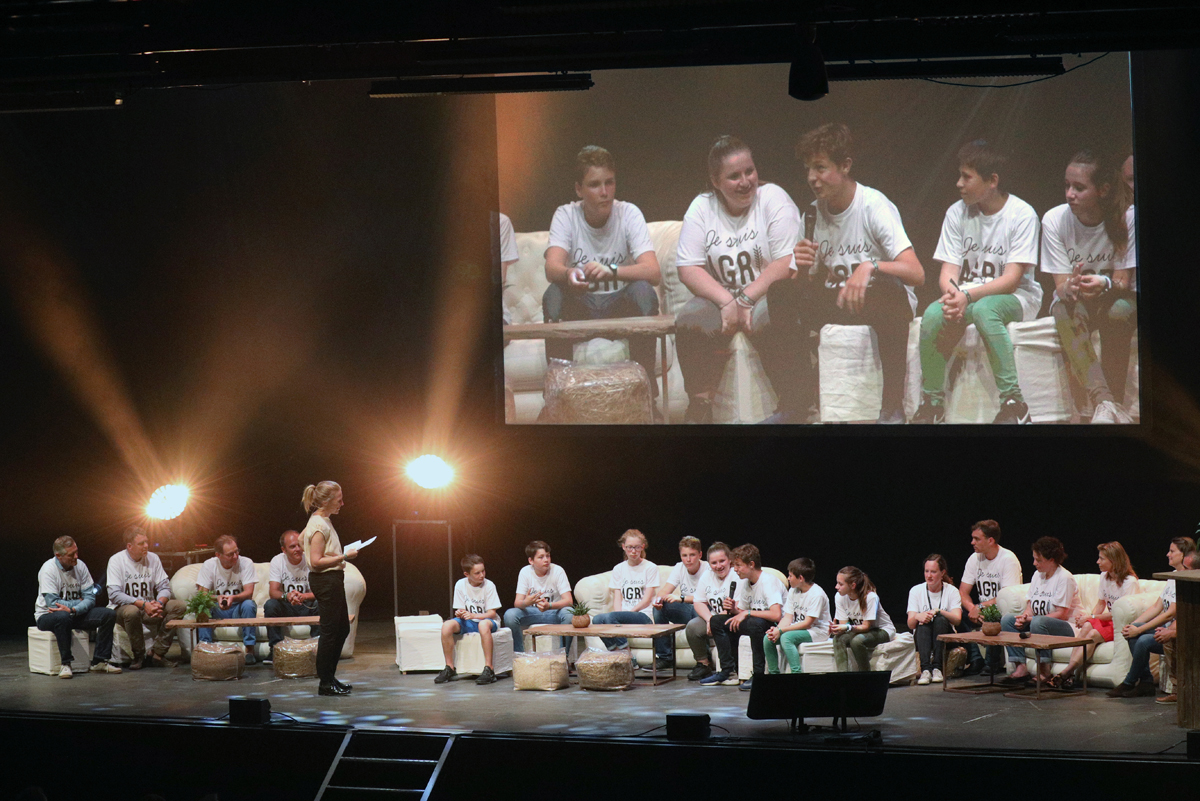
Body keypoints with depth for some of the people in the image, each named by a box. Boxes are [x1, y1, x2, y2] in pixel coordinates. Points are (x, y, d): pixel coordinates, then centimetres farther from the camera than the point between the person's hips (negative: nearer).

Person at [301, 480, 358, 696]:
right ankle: (325, 682, 1)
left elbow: (300, 539, 27)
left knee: (342, 629, 14)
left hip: (332, 580, 11)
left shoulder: (322, 521, 11)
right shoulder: (319, 525, -18)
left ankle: (329, 677, 21)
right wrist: (344, 557, -22)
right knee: (330, 630, -5)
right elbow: (316, 562, -23)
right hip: (325, 580, -11)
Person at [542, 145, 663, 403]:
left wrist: (611, 271, -43)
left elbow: (653, 272, -23)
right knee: (554, 293, -29)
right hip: (580, 309, 1)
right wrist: (569, 274, -50)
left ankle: (647, 385, -24)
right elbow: (552, 268, -24)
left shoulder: (629, 214, -10)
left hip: (621, 305, -1)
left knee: (643, 291, -31)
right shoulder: (565, 215, -7)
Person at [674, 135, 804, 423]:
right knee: (690, 321, -27)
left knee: (767, 319, -36)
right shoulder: (702, 208, 5)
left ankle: (791, 404, -23)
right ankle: (699, 406, -16)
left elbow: (786, 264, -13)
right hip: (719, 296, 3)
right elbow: (688, 269, -2)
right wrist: (726, 302, -18)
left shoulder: (773, 199, -4)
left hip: (768, 294, -3)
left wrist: (746, 300, -20)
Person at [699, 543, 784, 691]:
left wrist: (747, 613, -26)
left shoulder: (769, 582, -21)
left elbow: (776, 615, -35)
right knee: (717, 621, -1)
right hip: (754, 622, 9)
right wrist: (733, 610, -11)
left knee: (754, 623, -40)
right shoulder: (744, 583, 5)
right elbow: (741, 611, 14)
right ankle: (728, 672, -1)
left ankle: (758, 674, -28)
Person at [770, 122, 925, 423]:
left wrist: (870, 267, -43)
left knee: (889, 288, -39)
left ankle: (893, 406, -31)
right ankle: (800, 398, -8)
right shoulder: (814, 213, 2)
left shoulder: (874, 207, -15)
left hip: (881, 303, -5)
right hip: (838, 303, 5)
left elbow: (916, 274, -26)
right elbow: (804, 286, 3)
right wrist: (802, 270, -20)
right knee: (781, 292, -19)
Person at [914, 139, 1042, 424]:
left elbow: (1012, 279, -17)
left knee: (984, 308, -38)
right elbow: (948, 272, -1)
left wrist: (968, 296, -30)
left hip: (1016, 298, -4)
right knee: (933, 314, -29)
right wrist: (952, 294, -26)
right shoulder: (957, 213, 3)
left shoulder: (1022, 215, -10)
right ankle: (931, 404, -12)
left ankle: (1014, 402, -32)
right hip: (966, 295, 4)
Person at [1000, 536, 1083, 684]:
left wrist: (1031, 618, -21)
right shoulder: (1037, 575, 14)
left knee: (1038, 622, -37)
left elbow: (1061, 614, -18)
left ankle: (1044, 672, -31)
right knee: (1007, 619, -7)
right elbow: (1030, 605, 12)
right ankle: (1020, 667, -16)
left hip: (1066, 627, -8)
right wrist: (1023, 617, -12)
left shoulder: (1064, 578, -12)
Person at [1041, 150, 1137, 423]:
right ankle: (1103, 401, -47)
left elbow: (1124, 282, -17)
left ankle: (1114, 398, -28)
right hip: (1075, 300, 1)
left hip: (1116, 298, -1)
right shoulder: (1055, 220, -13)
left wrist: (1104, 284, -42)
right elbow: (1061, 285, -14)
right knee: (1066, 309, -36)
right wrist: (1070, 287, -40)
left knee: (1119, 310, -37)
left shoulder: (1127, 218, -16)